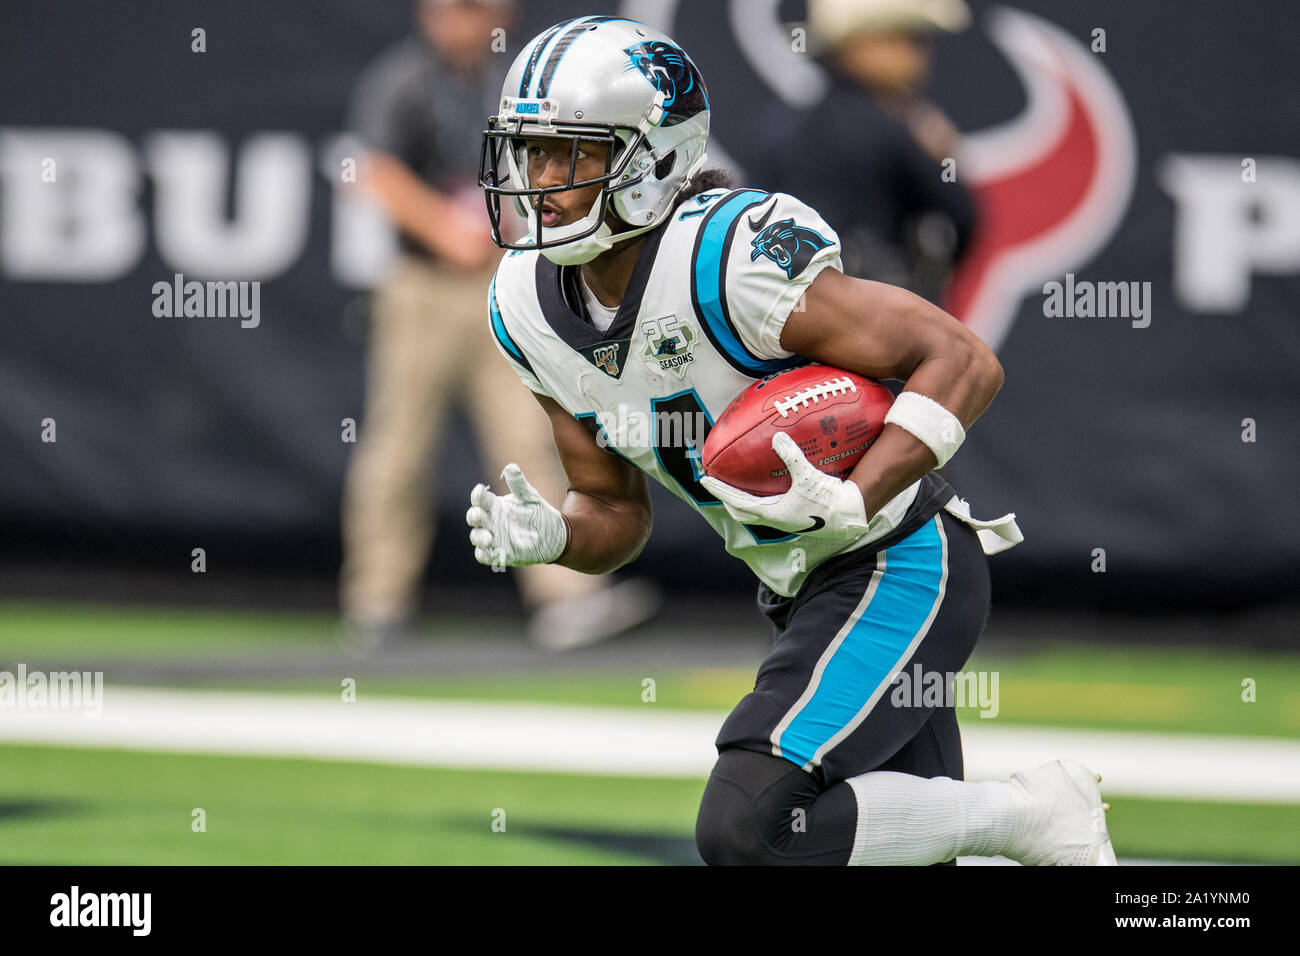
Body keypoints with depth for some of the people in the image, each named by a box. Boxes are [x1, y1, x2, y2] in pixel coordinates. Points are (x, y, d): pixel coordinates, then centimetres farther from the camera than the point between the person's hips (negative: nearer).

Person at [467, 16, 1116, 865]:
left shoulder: (728, 257, -25)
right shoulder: (530, 308, 0)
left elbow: (963, 362, -24)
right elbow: (615, 513, 10)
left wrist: (851, 503, -35)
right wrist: (549, 535, -13)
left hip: (900, 569, -8)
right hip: (808, 595, 8)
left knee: (746, 827, -22)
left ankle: (1032, 817, -3)